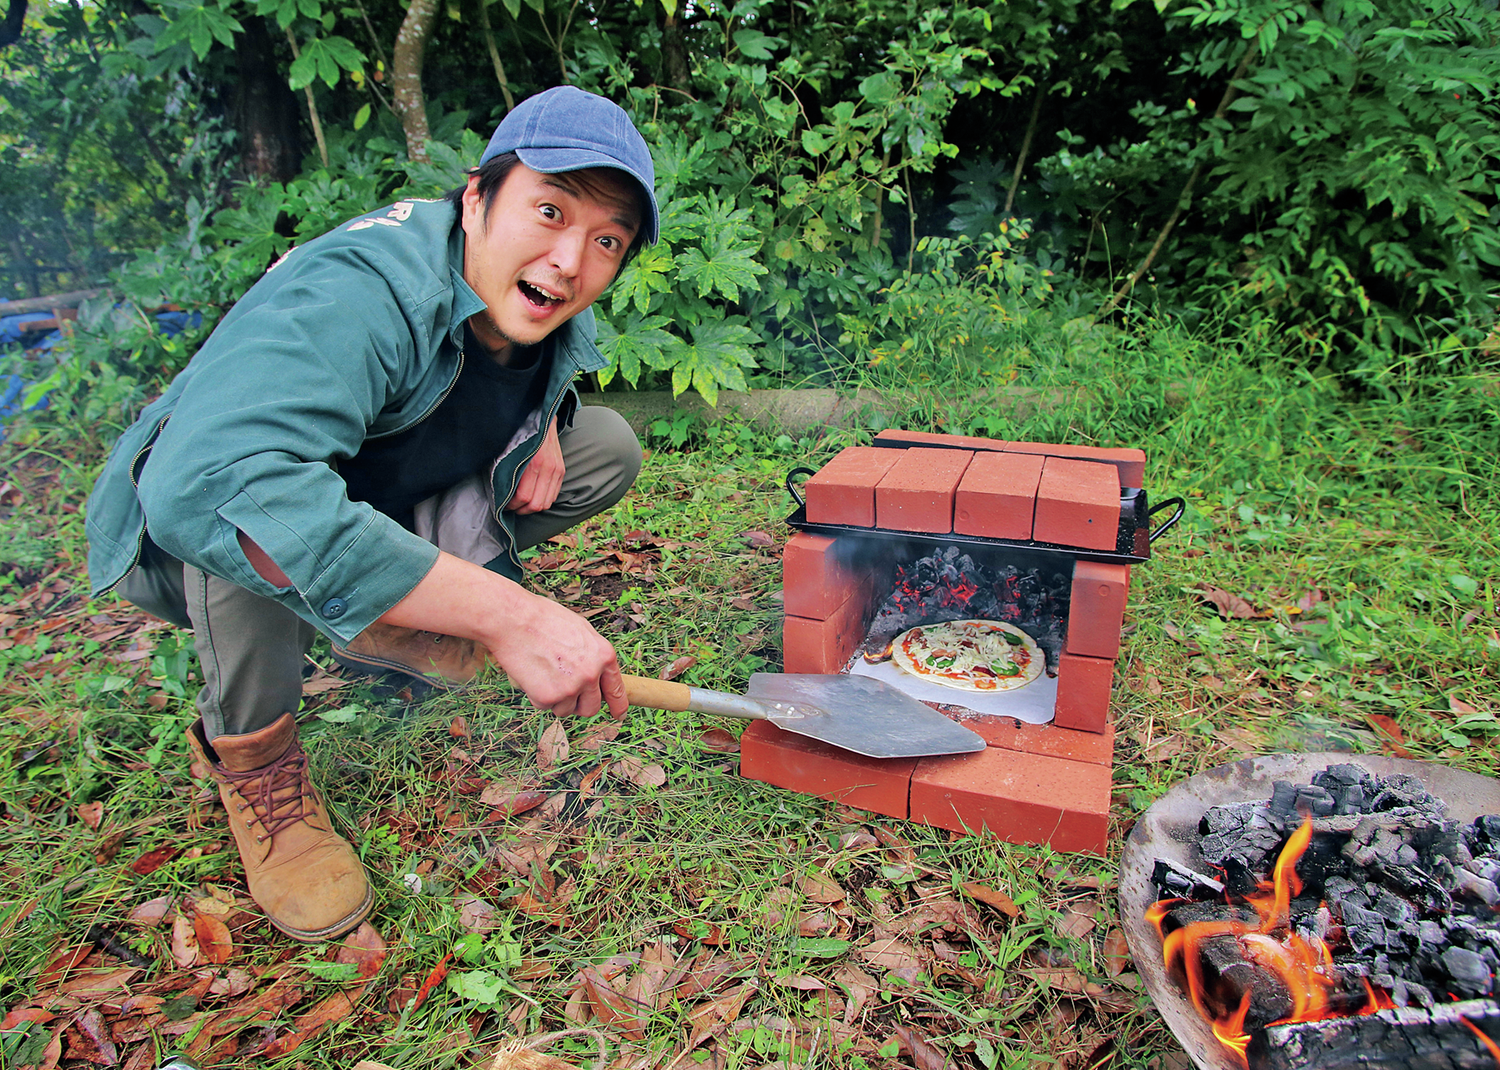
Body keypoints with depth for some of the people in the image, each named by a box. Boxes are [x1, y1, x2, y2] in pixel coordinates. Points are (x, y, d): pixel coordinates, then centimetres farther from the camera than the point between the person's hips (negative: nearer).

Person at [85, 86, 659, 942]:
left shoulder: (550, 312, -11)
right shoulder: (359, 296, -36)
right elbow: (203, 486, -53)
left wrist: (543, 415, -11)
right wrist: (505, 610, -54)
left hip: (391, 506, 6)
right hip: (181, 547, -6)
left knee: (609, 450, -4)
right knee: (250, 512, -42)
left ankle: (380, 629, 4)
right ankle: (250, 748, -12)